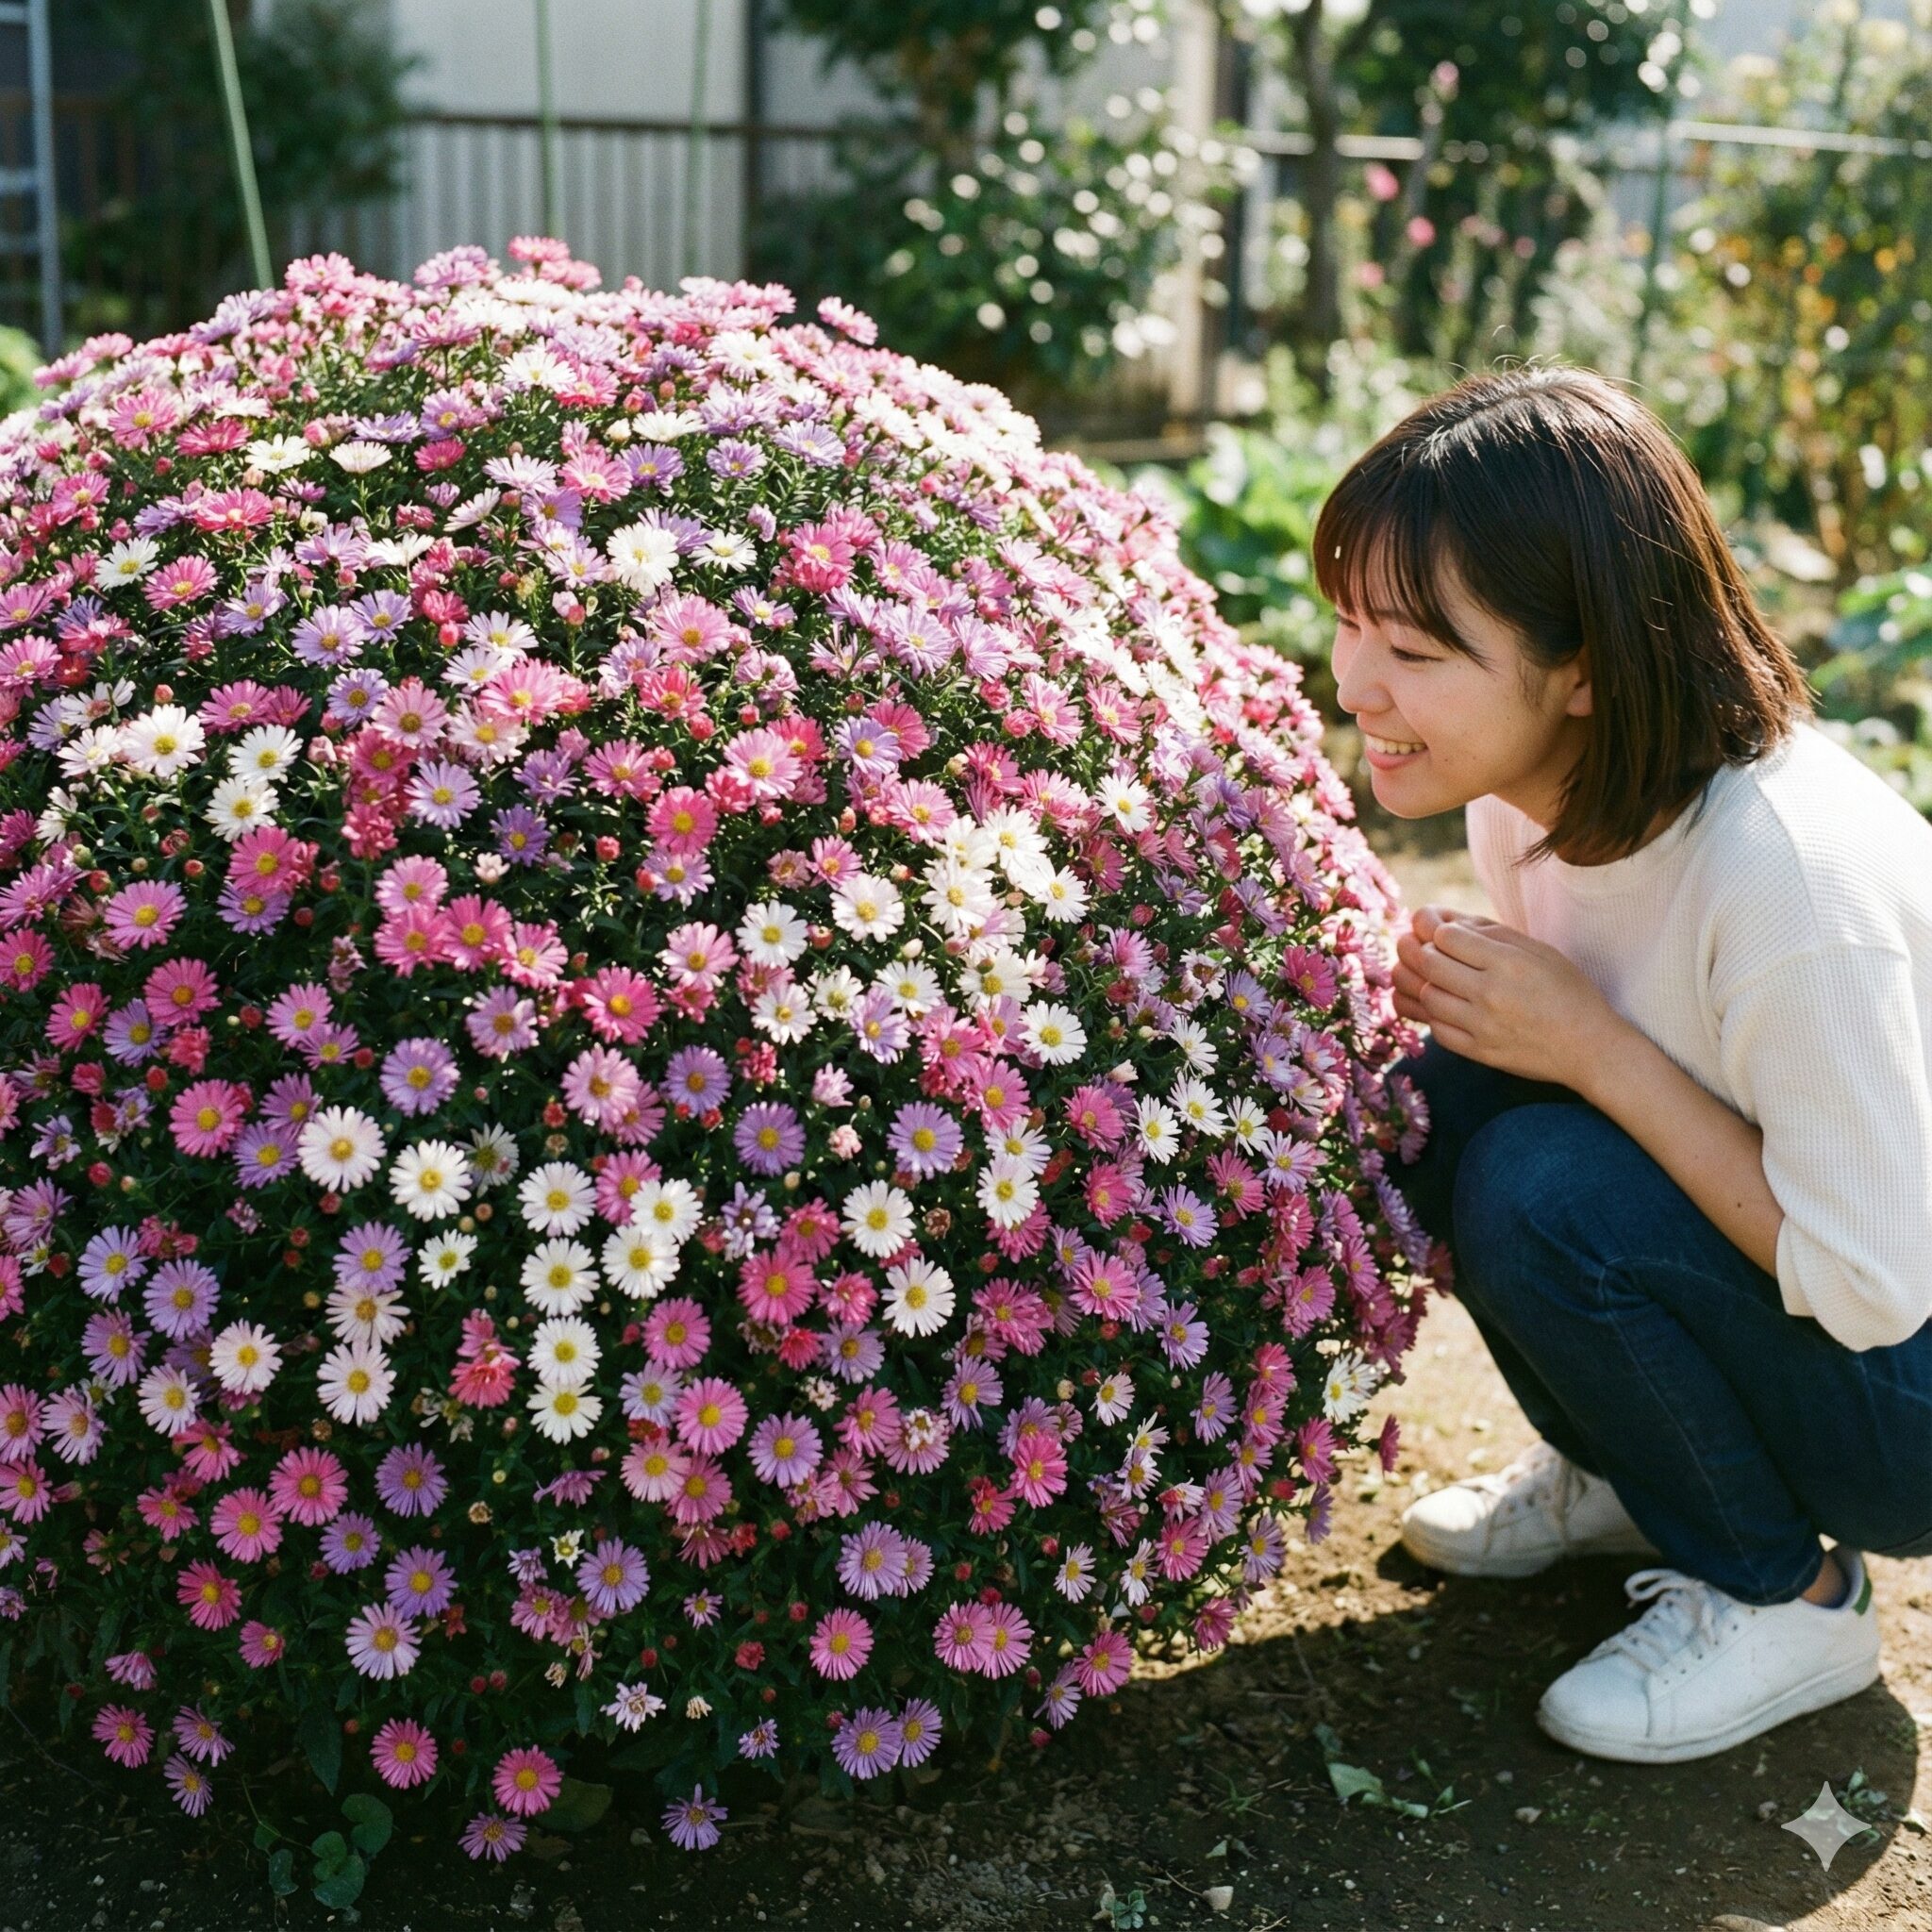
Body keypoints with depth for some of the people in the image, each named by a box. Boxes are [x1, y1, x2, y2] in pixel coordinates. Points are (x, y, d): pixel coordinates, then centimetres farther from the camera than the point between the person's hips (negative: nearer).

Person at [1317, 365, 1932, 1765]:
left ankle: (1788, 1598, -4)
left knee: (1544, 1188, -29)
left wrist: (1592, 1046, -29)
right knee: (1426, 1098, -14)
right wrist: (1454, 1004, -15)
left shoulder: (1790, 871, -34)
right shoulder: (1534, 783, -10)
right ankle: (1621, 1476, 10)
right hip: (1756, 1271, 7)